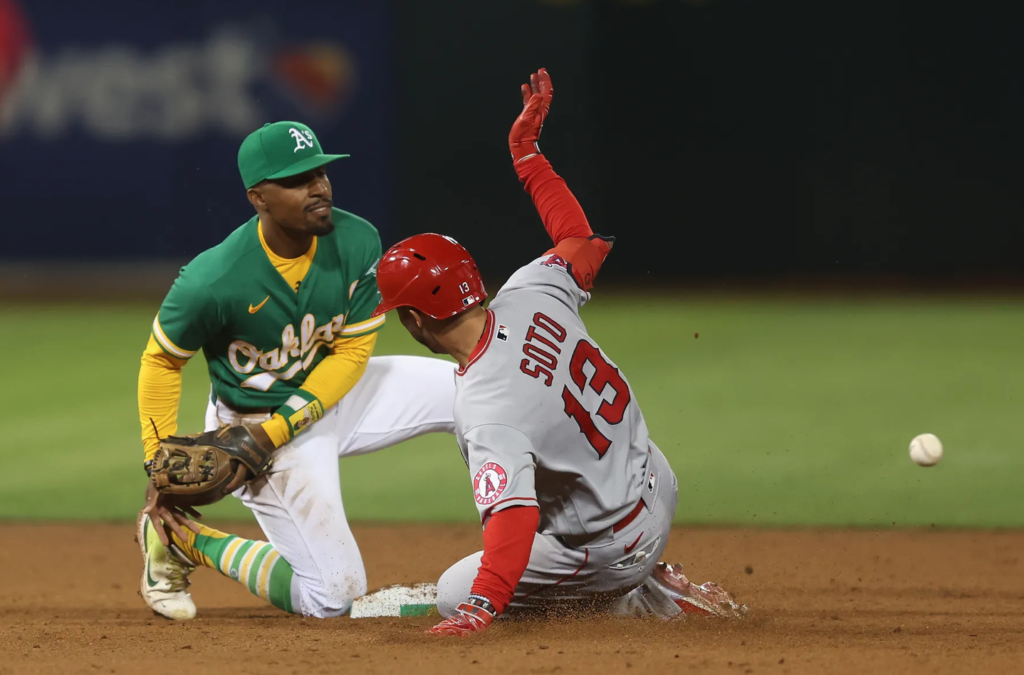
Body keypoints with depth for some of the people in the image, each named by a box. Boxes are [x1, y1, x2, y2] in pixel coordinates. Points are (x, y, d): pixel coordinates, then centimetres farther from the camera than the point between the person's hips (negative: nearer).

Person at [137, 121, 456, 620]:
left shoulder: (357, 242, -17)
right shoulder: (211, 284, -30)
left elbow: (351, 353, -10)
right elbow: (161, 360, -12)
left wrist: (273, 431, -21)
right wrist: (159, 466, -14)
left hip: (332, 391, 5)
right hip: (253, 419, -5)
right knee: (333, 596, -9)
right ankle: (180, 537, 10)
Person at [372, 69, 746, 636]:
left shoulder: (485, 412, -33)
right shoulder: (529, 296, -14)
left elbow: (513, 515, -43)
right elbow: (579, 237, 8)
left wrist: (479, 609, -51)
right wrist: (525, 151, 16)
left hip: (615, 549, -9)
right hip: (658, 486, 9)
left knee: (453, 595, 5)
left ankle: (644, 598, 1)